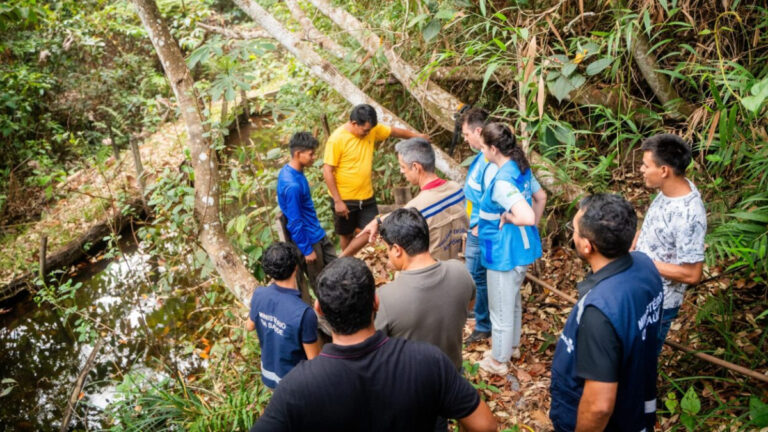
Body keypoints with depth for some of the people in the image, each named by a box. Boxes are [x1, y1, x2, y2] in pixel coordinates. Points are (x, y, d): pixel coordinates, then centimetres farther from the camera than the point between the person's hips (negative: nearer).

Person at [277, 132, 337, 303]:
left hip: (318, 233, 9)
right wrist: (307, 250, -16)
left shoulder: (290, 170, -1)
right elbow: (294, 223, -25)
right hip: (308, 239, -9)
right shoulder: (292, 185, -31)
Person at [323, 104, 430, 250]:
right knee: (347, 235, 13)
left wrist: (415, 135, 19)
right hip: (344, 199, -4)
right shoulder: (337, 139, -21)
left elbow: (393, 131, 14)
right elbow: (327, 172, -19)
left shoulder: (372, 129, -5)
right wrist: (338, 201, -19)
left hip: (367, 197, 5)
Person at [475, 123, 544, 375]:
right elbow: (539, 196, 16)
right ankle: (512, 346, 48)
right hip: (520, 247, 10)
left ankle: (498, 361, 29)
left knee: (500, 309, 10)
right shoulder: (521, 168, -1)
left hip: (505, 252, -10)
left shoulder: (502, 181, -30)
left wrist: (506, 217, -22)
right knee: (513, 301, 28)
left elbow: (527, 218, -40)